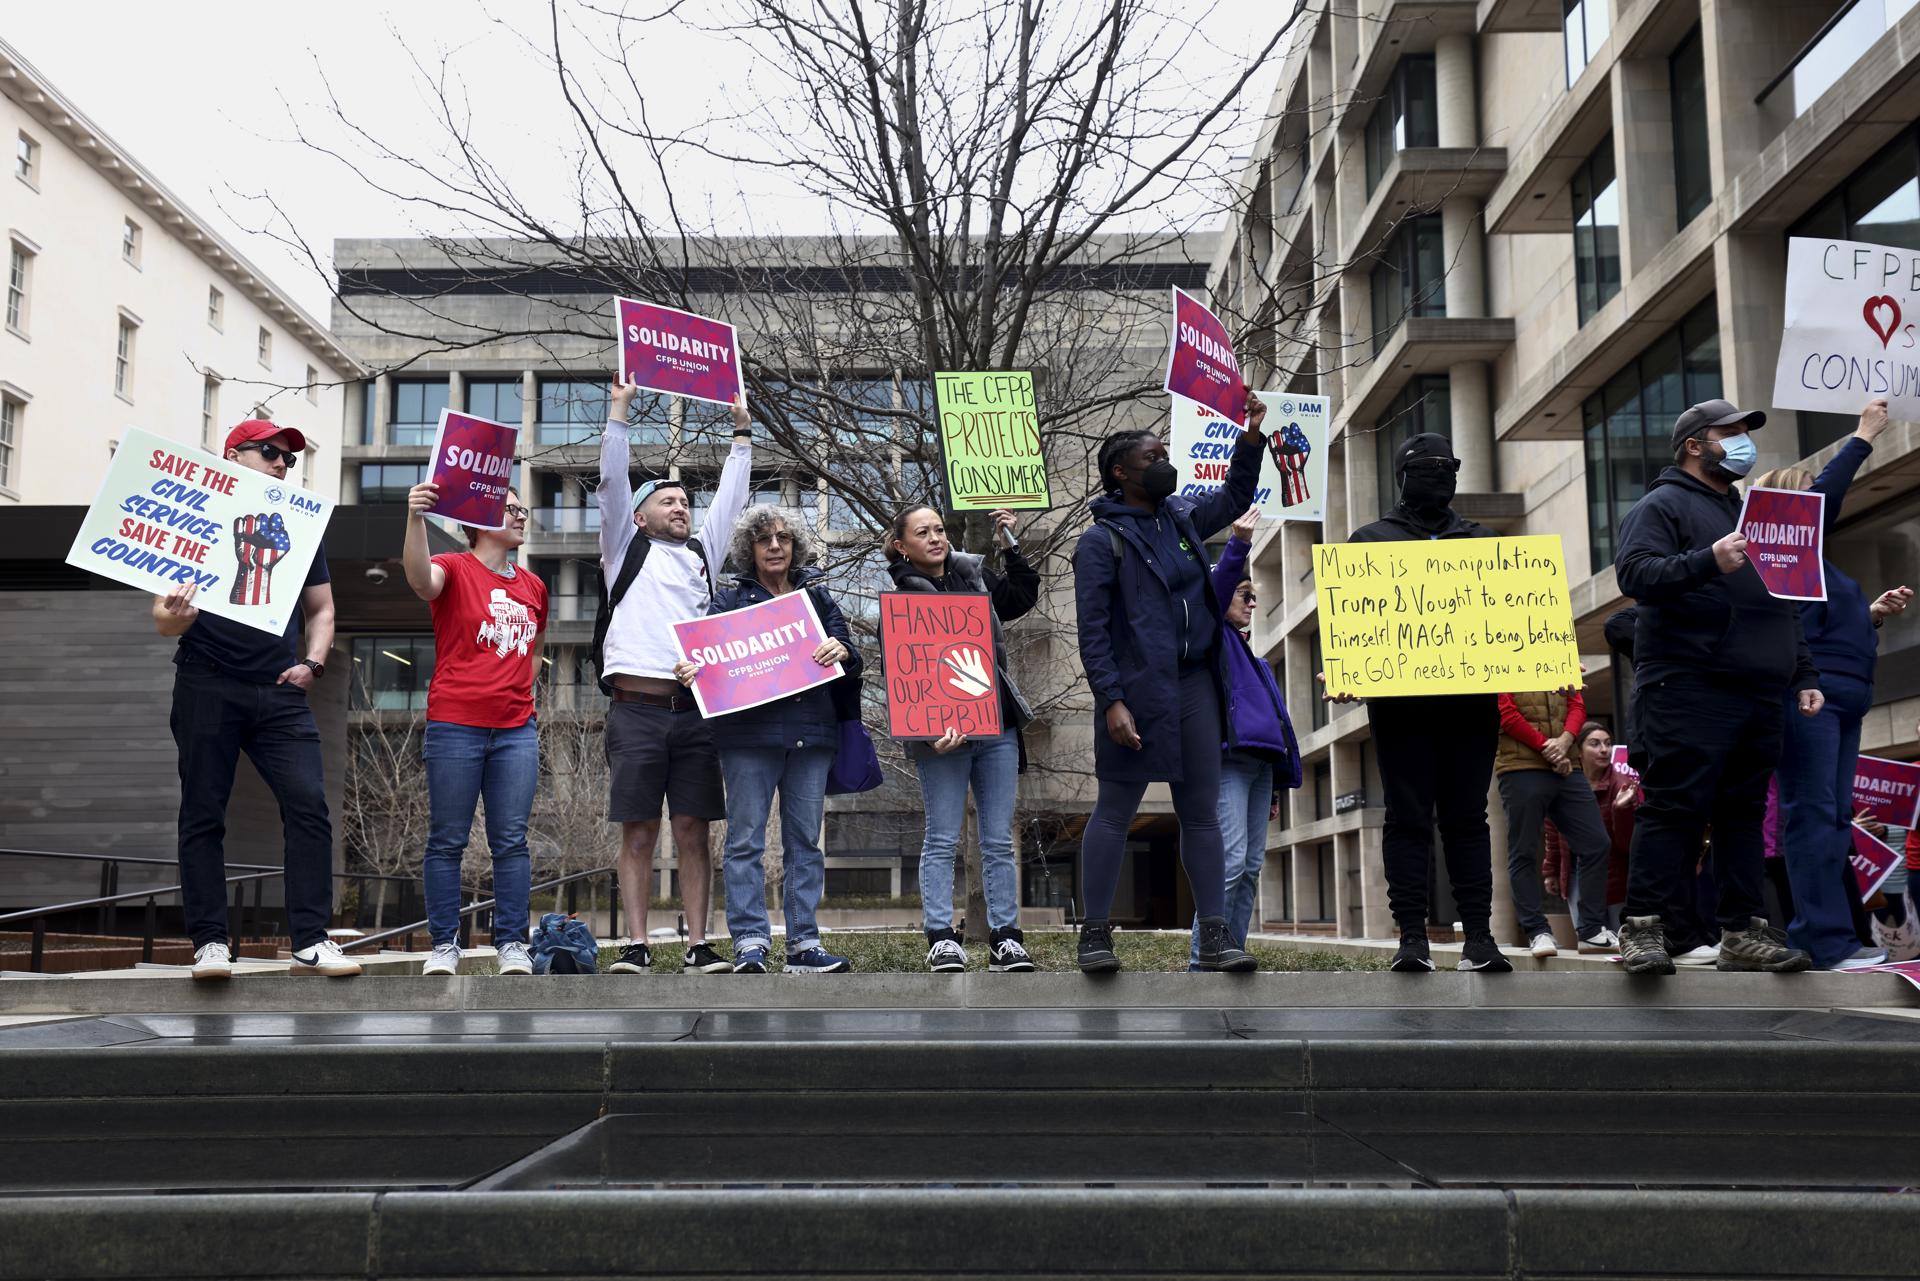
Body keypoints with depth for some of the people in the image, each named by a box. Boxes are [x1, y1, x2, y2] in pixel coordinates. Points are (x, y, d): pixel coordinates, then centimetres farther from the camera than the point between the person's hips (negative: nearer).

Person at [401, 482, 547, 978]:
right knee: (447, 840, 2)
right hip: (454, 727, -4)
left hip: (516, 730, 4)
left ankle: (512, 943, 9)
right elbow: (420, 578, -28)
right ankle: (445, 944, 10)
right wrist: (415, 518, -43)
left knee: (511, 840, 4)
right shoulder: (455, 569, -3)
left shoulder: (533, 586, 13)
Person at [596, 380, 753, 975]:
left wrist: (742, 431, 26)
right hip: (637, 708, -3)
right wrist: (620, 408, 4)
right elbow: (613, 479, 5)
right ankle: (635, 946, 2)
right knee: (639, 834, -1)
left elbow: (730, 497, 24)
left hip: (695, 709, 3)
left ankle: (699, 946, 3)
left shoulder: (703, 554, 21)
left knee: (693, 831, 2)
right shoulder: (627, 547, 13)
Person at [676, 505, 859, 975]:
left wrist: (840, 650, -11)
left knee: (805, 840, 5)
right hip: (749, 734, -2)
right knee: (746, 840, -4)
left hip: (811, 734, 3)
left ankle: (803, 945, 10)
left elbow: (851, 659, 12)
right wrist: (689, 671, -23)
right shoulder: (730, 600, 9)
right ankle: (750, 945, 0)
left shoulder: (817, 596, 16)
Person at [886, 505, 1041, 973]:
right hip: (944, 731, -5)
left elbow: (1024, 596, 29)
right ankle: (941, 939, 5)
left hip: (998, 727, 5)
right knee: (942, 840, 0)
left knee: (999, 841, 6)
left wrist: (1010, 543, 19)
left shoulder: (975, 578, 13)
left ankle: (1005, 938, 10)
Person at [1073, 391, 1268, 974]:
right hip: (1139, 691, -6)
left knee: (1201, 813, 7)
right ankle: (1095, 933, 12)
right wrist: (1111, 700, -18)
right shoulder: (1102, 540, -6)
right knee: (1114, 813, 2)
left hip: (1196, 685, 6)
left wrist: (1251, 436, 20)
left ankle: (1215, 936, 13)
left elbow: (1234, 499, 31)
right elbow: (1092, 630, -11)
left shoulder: (1181, 516, 13)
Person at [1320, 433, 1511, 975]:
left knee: (1467, 816, 2)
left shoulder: (1482, 541, 21)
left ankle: (1478, 937, 3)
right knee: (1408, 817, -2)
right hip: (1400, 699, -2)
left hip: (1471, 698, 2)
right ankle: (1412, 937, 0)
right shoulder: (1371, 540, 13)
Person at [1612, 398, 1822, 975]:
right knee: (1675, 807, -11)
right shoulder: (1663, 506, 3)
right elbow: (1634, 572, -14)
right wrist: (1707, 562, -27)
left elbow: (1785, 606, 30)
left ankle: (1742, 932, 10)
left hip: (1758, 693, 8)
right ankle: (1644, 928, -9)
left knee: (1745, 812, 6)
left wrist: (1803, 675, 21)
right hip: (1688, 687, -8)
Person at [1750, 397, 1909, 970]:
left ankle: (1836, 937, 5)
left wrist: (1874, 613, 14)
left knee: (1834, 819, 5)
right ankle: (1826, 941, -15)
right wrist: (1863, 436, -6)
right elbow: (1826, 496, -14)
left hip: (1840, 695, 9)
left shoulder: (1808, 557, 26)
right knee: (1813, 813, -12)